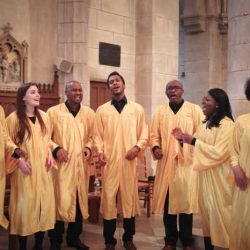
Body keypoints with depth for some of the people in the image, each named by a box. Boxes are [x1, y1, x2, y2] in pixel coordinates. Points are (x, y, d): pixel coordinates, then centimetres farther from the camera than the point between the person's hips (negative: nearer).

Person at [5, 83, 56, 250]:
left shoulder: (43, 116, 8)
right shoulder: (13, 118, -8)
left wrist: (50, 154, 1)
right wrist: (19, 161, -14)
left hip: (43, 168, 5)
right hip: (25, 169, -5)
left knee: (44, 203, 7)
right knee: (25, 205, 0)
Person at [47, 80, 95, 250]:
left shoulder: (89, 113, 8)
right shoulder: (53, 112, -3)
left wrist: (88, 148, -2)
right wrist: (55, 149, -13)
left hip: (81, 164, 4)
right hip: (61, 165, -4)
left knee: (80, 200, 9)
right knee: (59, 201, -4)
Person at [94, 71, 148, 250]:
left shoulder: (137, 109, 7)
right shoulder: (102, 110, 8)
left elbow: (144, 135, 6)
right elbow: (98, 135, 6)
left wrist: (137, 147, -11)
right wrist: (100, 151, -9)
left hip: (129, 161, 0)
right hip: (110, 161, 0)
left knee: (129, 198, 6)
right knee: (109, 199, 2)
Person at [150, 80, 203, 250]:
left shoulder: (195, 109, 5)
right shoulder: (160, 111, 11)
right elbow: (154, 134, 9)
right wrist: (155, 147, -10)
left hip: (187, 162, -2)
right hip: (166, 162, 2)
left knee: (186, 201, 1)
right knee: (167, 201, 3)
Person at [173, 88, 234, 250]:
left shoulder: (227, 125, -14)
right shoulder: (206, 124, 11)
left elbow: (219, 153, -21)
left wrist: (193, 141, -21)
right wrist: (185, 139, -3)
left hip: (218, 176, -8)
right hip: (205, 173, 8)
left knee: (218, 211, -1)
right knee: (206, 209, 10)